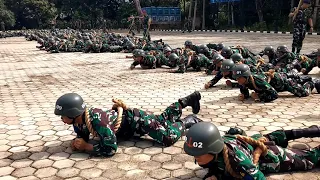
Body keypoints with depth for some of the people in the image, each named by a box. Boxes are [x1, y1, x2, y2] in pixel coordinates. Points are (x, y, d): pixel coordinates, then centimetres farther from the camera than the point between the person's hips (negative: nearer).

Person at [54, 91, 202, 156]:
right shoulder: (79, 119, -15)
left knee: (169, 138, -16)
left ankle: (191, 120, 11)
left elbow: (110, 149, -39)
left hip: (135, 119, -8)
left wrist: (86, 147, -32)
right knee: (164, 118, 24)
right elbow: (83, 136, 4)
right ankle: (188, 100, 41)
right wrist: (77, 143, -19)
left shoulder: (98, 121, -41)